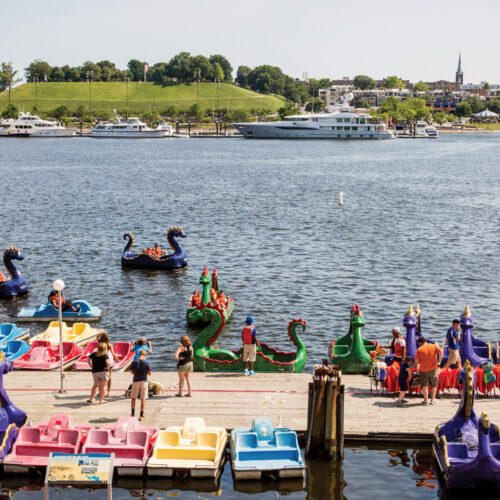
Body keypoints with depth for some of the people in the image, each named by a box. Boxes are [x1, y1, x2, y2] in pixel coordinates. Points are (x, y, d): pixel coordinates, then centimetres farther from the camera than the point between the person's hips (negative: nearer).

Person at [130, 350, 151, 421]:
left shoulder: (134, 362, -6)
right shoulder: (146, 362, -10)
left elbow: (132, 372, 1)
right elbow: (149, 373, -8)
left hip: (135, 381, 1)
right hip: (143, 381, -1)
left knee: (133, 398, 16)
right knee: (143, 399, 5)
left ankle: (132, 413, 16)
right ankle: (141, 415, 5)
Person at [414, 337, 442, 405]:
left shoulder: (419, 349, -2)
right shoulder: (433, 346, 4)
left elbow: (416, 361, -5)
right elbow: (440, 352, -10)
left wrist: (417, 366, 15)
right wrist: (439, 361, -6)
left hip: (423, 370, -2)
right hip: (433, 369, 2)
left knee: (424, 386, 8)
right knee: (433, 385, 16)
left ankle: (426, 400, 10)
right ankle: (433, 400, 19)